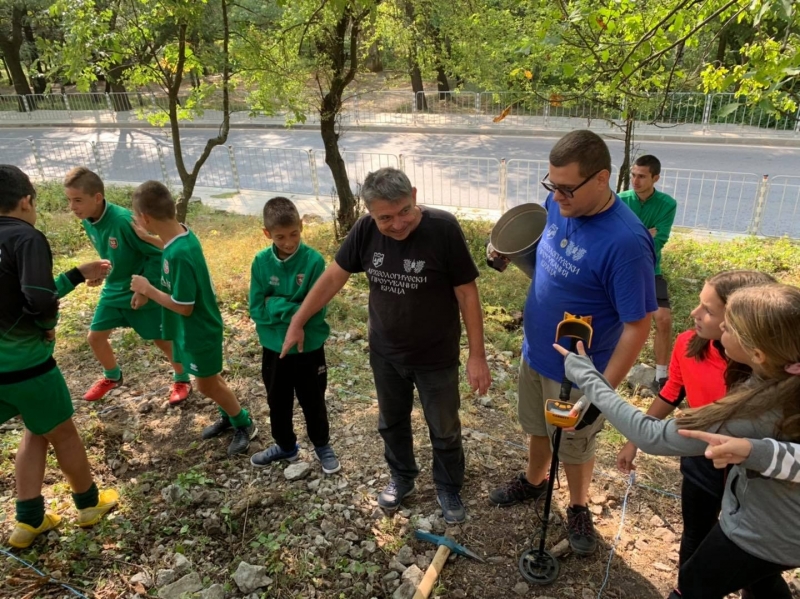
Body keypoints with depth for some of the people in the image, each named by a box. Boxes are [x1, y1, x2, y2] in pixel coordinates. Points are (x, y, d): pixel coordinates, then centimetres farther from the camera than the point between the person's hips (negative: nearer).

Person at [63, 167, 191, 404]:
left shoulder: (123, 220, -29)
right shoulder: (88, 222, -5)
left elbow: (157, 254, -23)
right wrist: (109, 276, 12)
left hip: (141, 293, -7)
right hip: (113, 291, 7)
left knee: (161, 340, 5)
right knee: (95, 337, 12)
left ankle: (182, 381, 28)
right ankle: (112, 377, 39)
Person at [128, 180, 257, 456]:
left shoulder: (179, 254, -34)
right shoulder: (181, 233, -7)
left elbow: (183, 307, -27)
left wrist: (147, 289, -16)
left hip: (199, 331, -9)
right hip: (196, 328, 9)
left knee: (207, 385, 10)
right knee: (211, 378, 25)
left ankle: (245, 424, 29)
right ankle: (229, 416, 44)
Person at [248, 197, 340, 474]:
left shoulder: (314, 261, -17)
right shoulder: (261, 262, -8)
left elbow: (316, 311, -20)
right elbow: (256, 310, -11)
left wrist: (276, 305, -19)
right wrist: (292, 308, -22)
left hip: (309, 348, -3)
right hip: (273, 348, 3)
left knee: (313, 403, 16)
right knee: (277, 402, 21)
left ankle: (323, 446, 40)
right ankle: (285, 445, 45)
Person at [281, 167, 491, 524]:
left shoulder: (443, 229, -25)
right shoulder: (365, 230, -14)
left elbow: (467, 293, -18)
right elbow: (333, 277, -2)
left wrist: (477, 355, -16)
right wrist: (297, 323, 3)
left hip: (436, 357, -3)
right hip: (384, 353, 4)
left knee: (444, 429, 17)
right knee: (391, 422, 23)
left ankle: (448, 489, 42)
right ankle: (402, 478, 50)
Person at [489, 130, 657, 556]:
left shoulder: (625, 241, -30)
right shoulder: (556, 206, -9)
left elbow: (637, 325, -23)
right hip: (534, 353, 6)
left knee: (576, 447, 18)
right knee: (537, 428, 27)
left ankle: (579, 509, 45)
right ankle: (533, 481, 54)